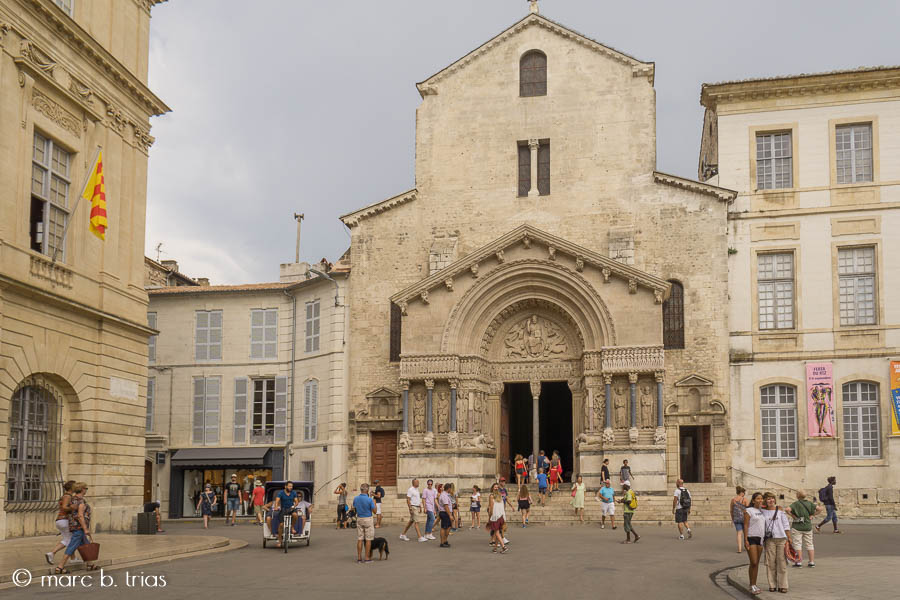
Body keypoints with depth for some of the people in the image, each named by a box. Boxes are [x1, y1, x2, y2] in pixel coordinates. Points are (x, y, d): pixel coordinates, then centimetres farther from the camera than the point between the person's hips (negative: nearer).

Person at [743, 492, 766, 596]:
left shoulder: (762, 511, 13)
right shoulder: (748, 511, -6)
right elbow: (745, 526, -9)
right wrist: (746, 540, -15)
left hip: (760, 538, 6)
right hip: (751, 538, -6)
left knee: (757, 563, 9)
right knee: (753, 563, -10)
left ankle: (754, 585, 16)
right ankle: (752, 586, -4)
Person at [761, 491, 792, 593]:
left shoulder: (780, 510, 5)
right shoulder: (763, 511, 4)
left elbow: (786, 525, 6)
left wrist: (789, 538, 2)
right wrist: (762, 540, 5)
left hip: (782, 538, 0)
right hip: (770, 539, 0)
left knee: (782, 562, -1)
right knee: (770, 563, 0)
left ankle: (782, 586, 4)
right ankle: (772, 585, 8)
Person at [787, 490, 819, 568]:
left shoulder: (796, 504, -10)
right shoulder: (809, 503, 3)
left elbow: (787, 510, -23)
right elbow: (819, 509, 5)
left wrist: (793, 516, -10)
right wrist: (811, 515, 6)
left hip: (797, 527, -4)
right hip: (808, 526, 4)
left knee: (797, 544, 1)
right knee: (809, 544, 12)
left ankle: (799, 561, -1)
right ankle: (812, 561, 12)